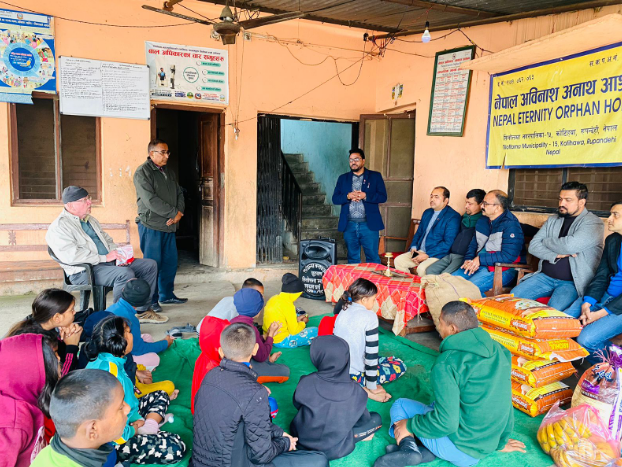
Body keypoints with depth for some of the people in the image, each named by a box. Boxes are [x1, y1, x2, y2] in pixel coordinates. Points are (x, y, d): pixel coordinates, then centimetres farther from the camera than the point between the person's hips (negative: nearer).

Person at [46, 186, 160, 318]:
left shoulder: (90, 219, 20)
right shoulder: (58, 227, -9)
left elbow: (107, 239, 26)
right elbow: (71, 256, -22)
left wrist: (117, 253, 5)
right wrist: (104, 258, -20)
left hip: (108, 262, 9)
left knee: (150, 265, -1)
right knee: (125, 273, -35)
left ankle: (142, 310, 3)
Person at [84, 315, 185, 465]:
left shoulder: (103, 360, 0)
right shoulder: (109, 371, -31)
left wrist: (137, 419, 1)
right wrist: (133, 430, -12)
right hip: (113, 442, -10)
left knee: (161, 396, 23)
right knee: (175, 448, -24)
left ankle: (149, 427, 2)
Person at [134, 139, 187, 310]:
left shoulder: (169, 173, 17)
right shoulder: (142, 172, -8)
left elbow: (179, 194, 16)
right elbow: (150, 200, -18)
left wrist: (179, 213, -4)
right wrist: (173, 213, -16)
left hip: (169, 225, 8)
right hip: (151, 225, -7)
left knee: (170, 261, 11)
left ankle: (167, 295, 25)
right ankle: (150, 300, 8)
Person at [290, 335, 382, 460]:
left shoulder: (306, 383, -23)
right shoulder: (355, 391, -23)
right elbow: (363, 420, -5)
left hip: (302, 441, 1)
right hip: (333, 450, -1)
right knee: (376, 418, 12)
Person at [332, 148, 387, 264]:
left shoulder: (375, 176, 6)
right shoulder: (343, 178, 13)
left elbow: (383, 197, -3)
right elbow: (335, 198, 6)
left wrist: (365, 196, -16)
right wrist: (348, 196, -13)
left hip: (369, 225, -2)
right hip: (349, 225, 3)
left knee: (373, 257, -1)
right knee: (352, 258, 10)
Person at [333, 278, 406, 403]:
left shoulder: (343, 311, 4)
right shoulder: (369, 316, -16)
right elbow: (371, 352, -17)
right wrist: (372, 387, -9)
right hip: (354, 375, -7)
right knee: (399, 365, 10)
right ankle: (363, 389, -7)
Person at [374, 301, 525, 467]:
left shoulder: (446, 364, -23)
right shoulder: (499, 351, 0)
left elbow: (446, 423, -25)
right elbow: (505, 401, 10)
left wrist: (409, 425, -8)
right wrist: (502, 442, 24)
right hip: (486, 449, 7)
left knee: (400, 405, 13)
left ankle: (408, 447, -12)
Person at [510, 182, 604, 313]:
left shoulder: (593, 223, -5)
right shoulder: (553, 220, 15)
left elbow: (570, 245, -21)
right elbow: (533, 246, 6)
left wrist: (546, 242, -2)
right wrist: (556, 255, -11)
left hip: (571, 282, -6)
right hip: (544, 276, 6)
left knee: (554, 310, -32)